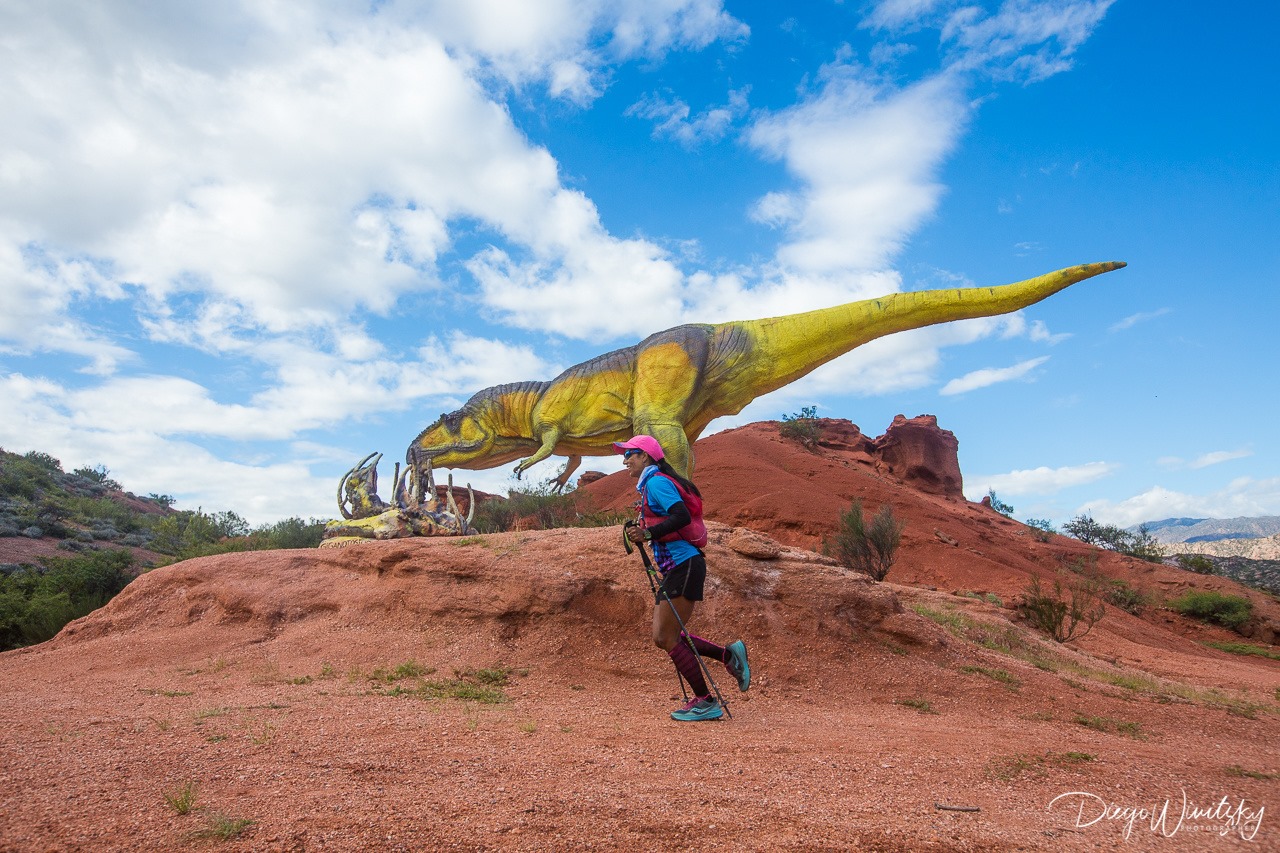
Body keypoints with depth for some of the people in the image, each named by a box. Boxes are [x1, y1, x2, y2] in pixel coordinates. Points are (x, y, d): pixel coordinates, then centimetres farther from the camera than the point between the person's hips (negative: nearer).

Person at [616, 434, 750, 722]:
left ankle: (705, 702, 6)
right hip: (676, 569, 10)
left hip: (684, 567, -10)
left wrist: (648, 533, -24)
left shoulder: (656, 482, -11)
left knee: (667, 638, -4)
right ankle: (729, 654, 16)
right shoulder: (651, 485, 20)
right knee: (663, 638, 12)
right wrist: (645, 536, 13)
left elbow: (682, 517, -25)